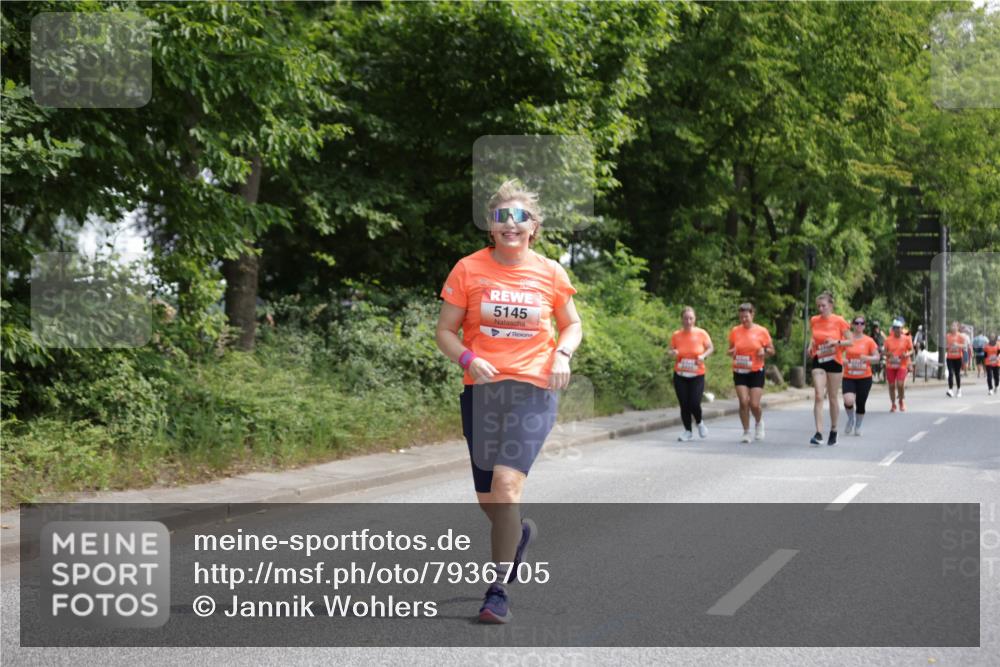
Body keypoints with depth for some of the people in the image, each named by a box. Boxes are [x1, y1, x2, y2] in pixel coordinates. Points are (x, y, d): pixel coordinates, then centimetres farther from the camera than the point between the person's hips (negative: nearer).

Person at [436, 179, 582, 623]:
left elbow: (572, 325, 18)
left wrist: (562, 355, -2)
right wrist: (468, 359, -14)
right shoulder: (469, 269, 0)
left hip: (533, 390, -2)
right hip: (481, 390, 2)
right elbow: (445, 331, 5)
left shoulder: (550, 273, 3)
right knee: (488, 499, 10)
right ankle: (519, 532, 46)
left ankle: (499, 591, -11)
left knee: (506, 483, -19)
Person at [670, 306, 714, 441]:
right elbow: (671, 352, 9)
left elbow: (710, 348, 6)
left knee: (694, 404, -11)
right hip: (680, 376, 1)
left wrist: (703, 356, -13)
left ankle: (699, 423, 22)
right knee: (684, 405, 0)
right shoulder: (676, 335, -3)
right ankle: (688, 431, 18)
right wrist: (672, 353, -15)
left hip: (697, 375, -1)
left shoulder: (701, 333, -7)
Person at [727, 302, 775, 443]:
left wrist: (764, 352, -15)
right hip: (739, 372, 1)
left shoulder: (762, 331, -2)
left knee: (754, 404, -6)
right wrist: (732, 352, -8)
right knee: (743, 402, -9)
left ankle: (759, 422, 27)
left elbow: (771, 350, 6)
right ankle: (746, 432, 4)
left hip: (756, 372, -1)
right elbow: (731, 350, 15)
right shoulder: (734, 331, 3)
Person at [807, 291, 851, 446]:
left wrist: (837, 342, -20)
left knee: (833, 398, 8)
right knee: (818, 397, -11)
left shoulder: (839, 321, -7)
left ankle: (833, 431, 26)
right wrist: (811, 345, 1)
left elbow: (850, 341, -3)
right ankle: (819, 433, -17)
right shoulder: (814, 321, 2)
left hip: (834, 362, -2)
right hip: (818, 362, 2)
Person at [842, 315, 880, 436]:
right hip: (848, 377, -1)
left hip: (864, 377, 1)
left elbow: (877, 357, 3)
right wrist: (842, 360, -11)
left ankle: (858, 426, 28)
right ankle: (851, 419, 9)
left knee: (860, 404, 5)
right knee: (848, 401, -21)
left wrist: (867, 358, -17)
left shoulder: (869, 341, 1)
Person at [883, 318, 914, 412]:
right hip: (890, 366, 2)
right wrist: (887, 354, -13)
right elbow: (885, 351, 10)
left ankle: (901, 401, 11)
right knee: (891, 386, 5)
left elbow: (911, 351, 6)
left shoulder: (906, 339, -1)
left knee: (900, 384, -16)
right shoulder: (888, 340, 3)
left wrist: (907, 354, -15)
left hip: (902, 365, -2)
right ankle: (893, 405, 22)